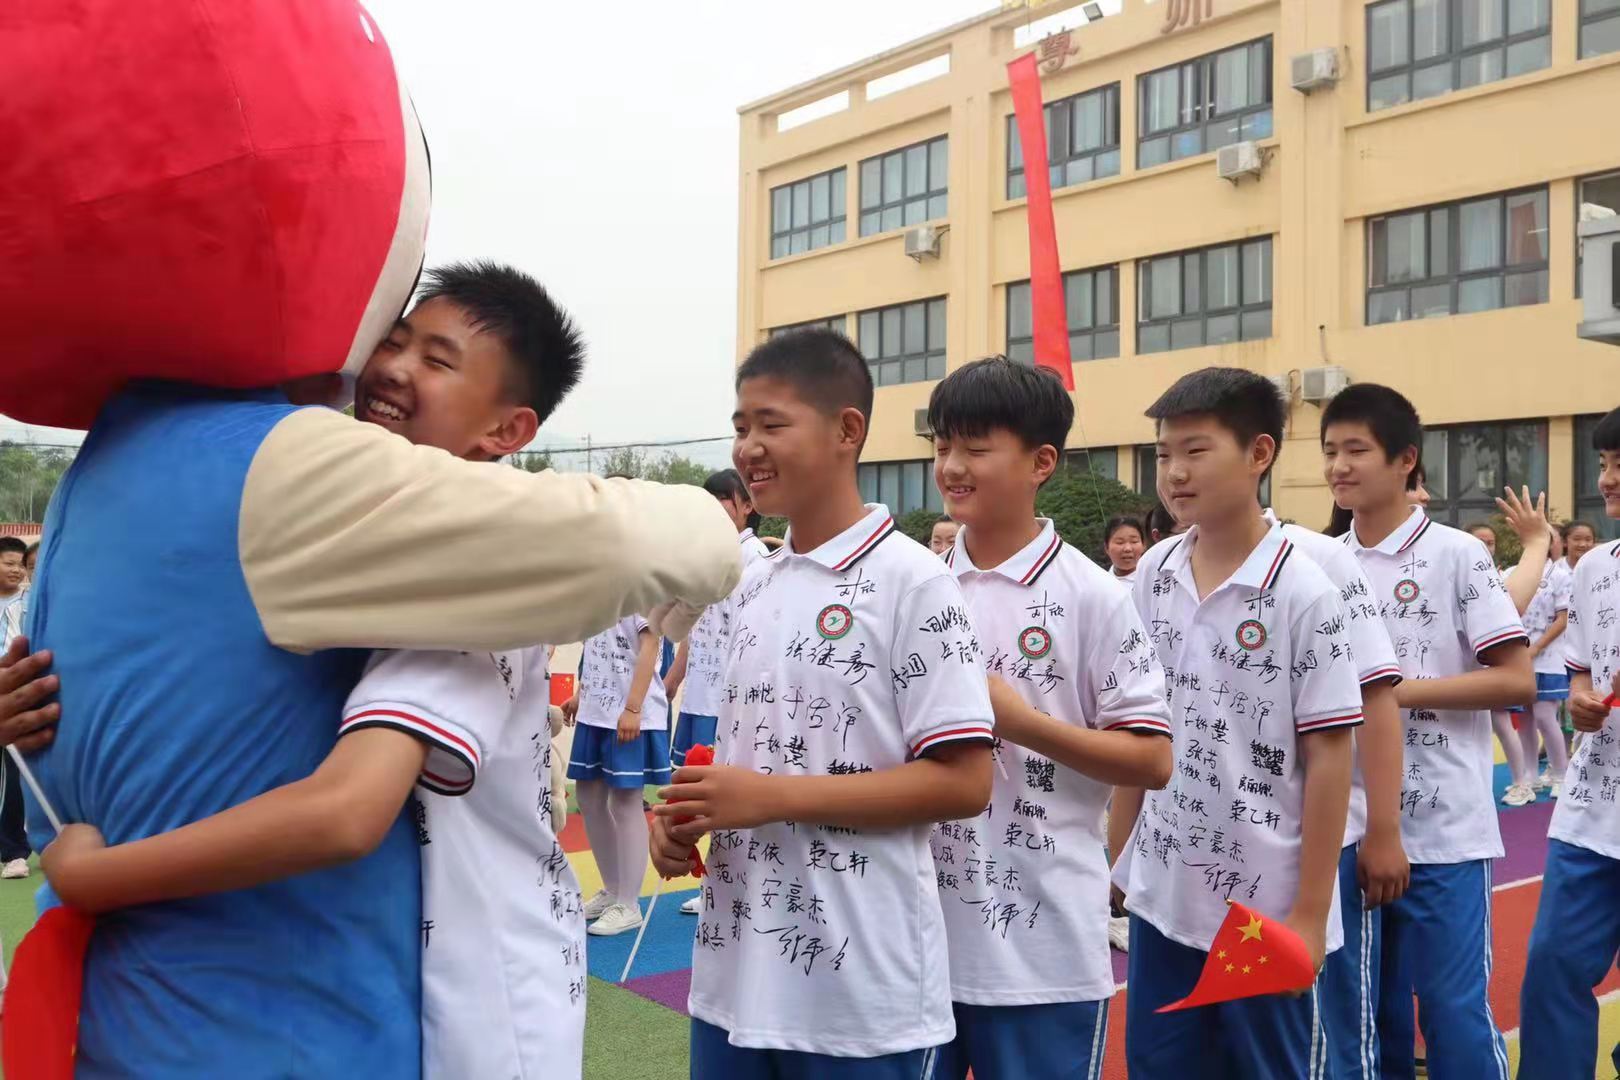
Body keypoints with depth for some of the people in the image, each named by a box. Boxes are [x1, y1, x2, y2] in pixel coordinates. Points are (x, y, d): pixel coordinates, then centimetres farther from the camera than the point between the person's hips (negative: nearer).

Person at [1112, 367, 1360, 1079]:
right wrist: (1116, 850, 10)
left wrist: (1309, 913, -10)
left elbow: (1328, 758, -11)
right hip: (1160, 892, 5)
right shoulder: (1152, 575, 1)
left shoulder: (1303, 594, -14)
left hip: (1265, 903, -4)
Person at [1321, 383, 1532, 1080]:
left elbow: (1517, 680, -10)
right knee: (1367, 1008, 14)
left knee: (1456, 1010, 2)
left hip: (1443, 829, -5)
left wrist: (1397, 691, -15)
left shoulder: (1458, 555, -6)